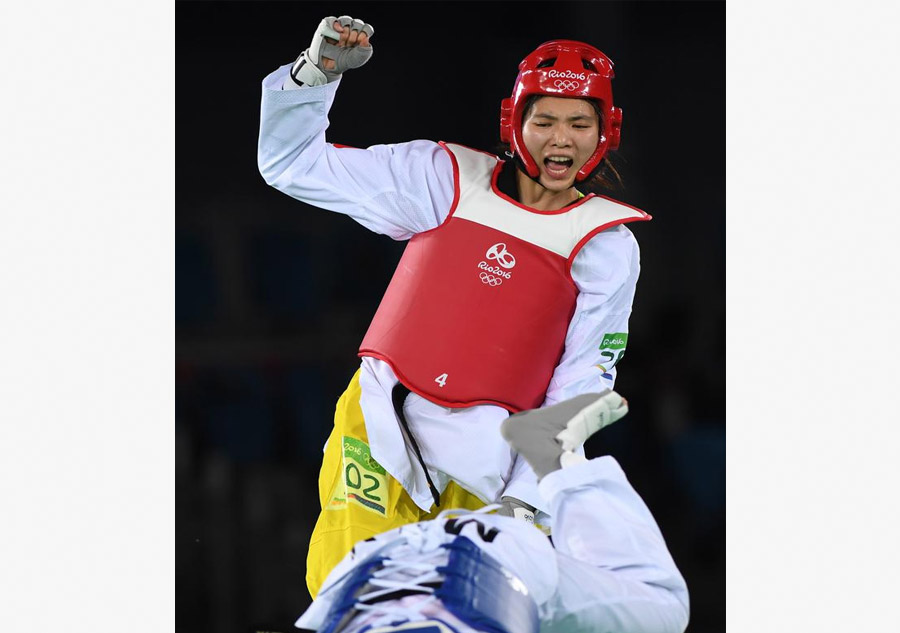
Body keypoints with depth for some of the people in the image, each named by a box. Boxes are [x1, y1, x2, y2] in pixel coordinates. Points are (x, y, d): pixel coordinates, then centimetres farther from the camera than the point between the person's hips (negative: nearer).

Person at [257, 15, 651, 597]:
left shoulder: (608, 245, 3)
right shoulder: (447, 180, 5)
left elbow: (580, 388, 0)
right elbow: (292, 165, 9)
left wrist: (529, 500, -9)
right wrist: (315, 73, -7)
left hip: (485, 458, 0)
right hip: (383, 424, 0)